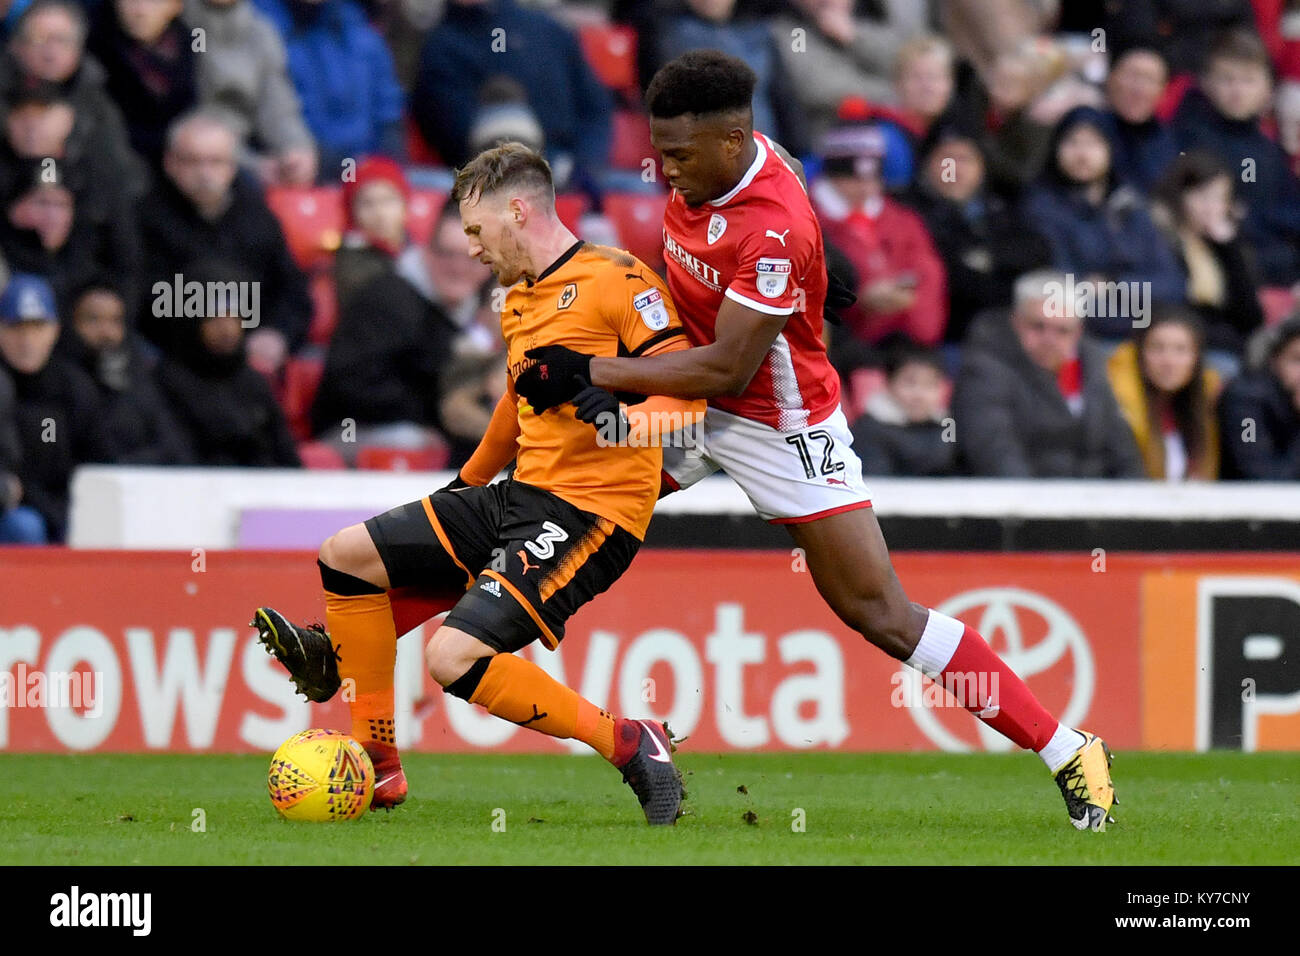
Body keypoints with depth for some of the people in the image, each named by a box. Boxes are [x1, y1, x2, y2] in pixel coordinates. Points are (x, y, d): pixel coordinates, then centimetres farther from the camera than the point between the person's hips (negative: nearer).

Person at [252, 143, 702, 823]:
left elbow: (686, 388, -18)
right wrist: (468, 481, 40)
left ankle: (628, 745, -10)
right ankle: (377, 766, 10)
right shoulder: (518, 304, 18)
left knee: (454, 657, -24)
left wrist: (619, 410, -34)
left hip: (592, 513, -9)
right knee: (347, 556, 5)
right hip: (520, 496, 9)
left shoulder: (615, 278, -10)